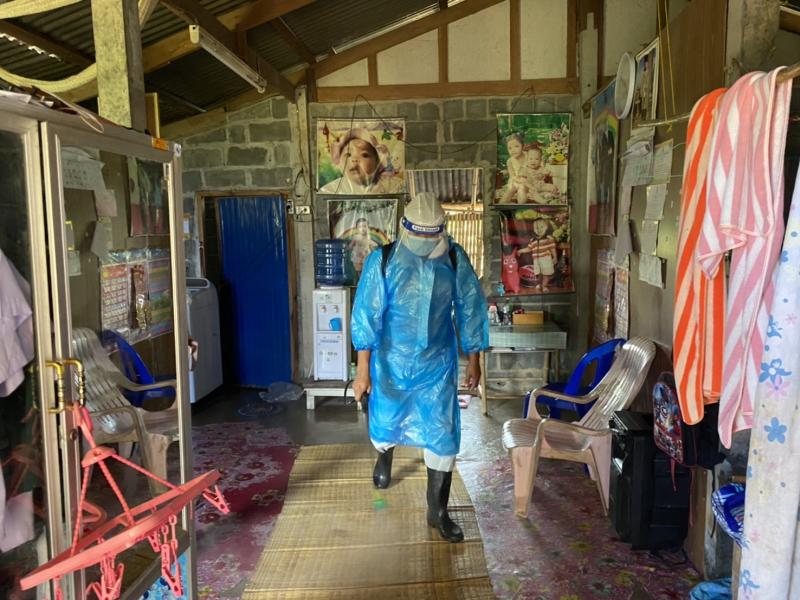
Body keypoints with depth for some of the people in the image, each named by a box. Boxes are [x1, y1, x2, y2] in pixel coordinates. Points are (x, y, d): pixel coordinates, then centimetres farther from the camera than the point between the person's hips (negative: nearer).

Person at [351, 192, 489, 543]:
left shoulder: (455, 260, -9)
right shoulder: (382, 260, -15)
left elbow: (470, 310, -1)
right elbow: (367, 314, -14)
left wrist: (473, 362, 3)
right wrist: (363, 368, -17)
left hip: (437, 364, 1)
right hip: (391, 361, 0)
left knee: (442, 435, 2)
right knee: (385, 423, 19)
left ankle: (437, 511, 19)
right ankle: (384, 458, 56)